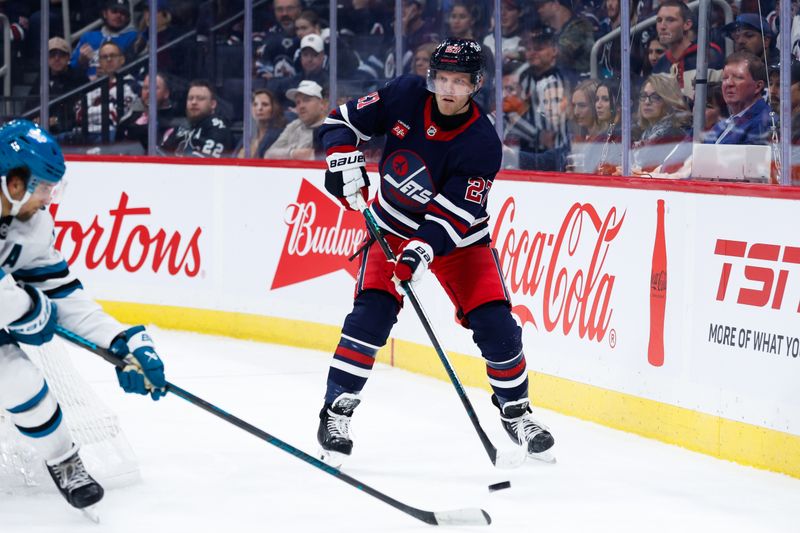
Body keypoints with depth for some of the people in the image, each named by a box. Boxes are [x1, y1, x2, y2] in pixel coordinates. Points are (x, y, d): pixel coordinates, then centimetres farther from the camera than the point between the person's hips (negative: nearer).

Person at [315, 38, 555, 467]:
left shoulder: (482, 142, -23)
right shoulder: (405, 95, -16)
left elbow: (452, 215, -27)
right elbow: (344, 121, -5)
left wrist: (422, 250, -41)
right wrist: (344, 160, -23)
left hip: (458, 237, -1)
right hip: (393, 225, 1)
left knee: (495, 325, -9)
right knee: (371, 313, -19)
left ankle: (515, 412, 13)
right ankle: (336, 409, -11)